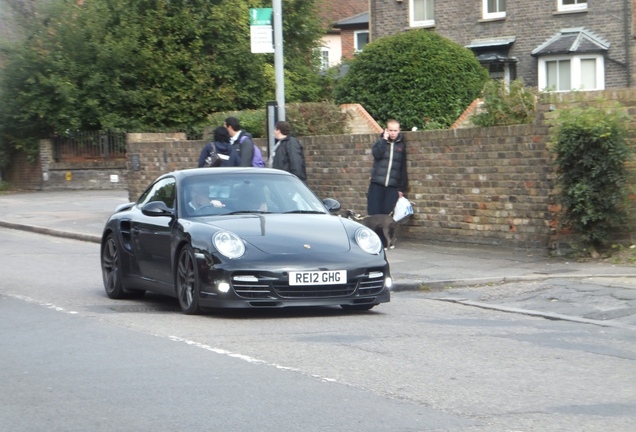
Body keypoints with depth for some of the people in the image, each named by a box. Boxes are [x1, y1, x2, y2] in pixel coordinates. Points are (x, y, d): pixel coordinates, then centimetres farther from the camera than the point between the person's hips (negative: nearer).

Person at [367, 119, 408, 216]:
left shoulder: (401, 145, 10)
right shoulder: (380, 142, 11)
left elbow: (403, 168, 9)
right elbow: (376, 154, -11)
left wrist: (402, 188, 4)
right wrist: (384, 140, -6)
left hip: (393, 186, 0)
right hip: (377, 184, 0)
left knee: (387, 214, -8)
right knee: (373, 213, -5)